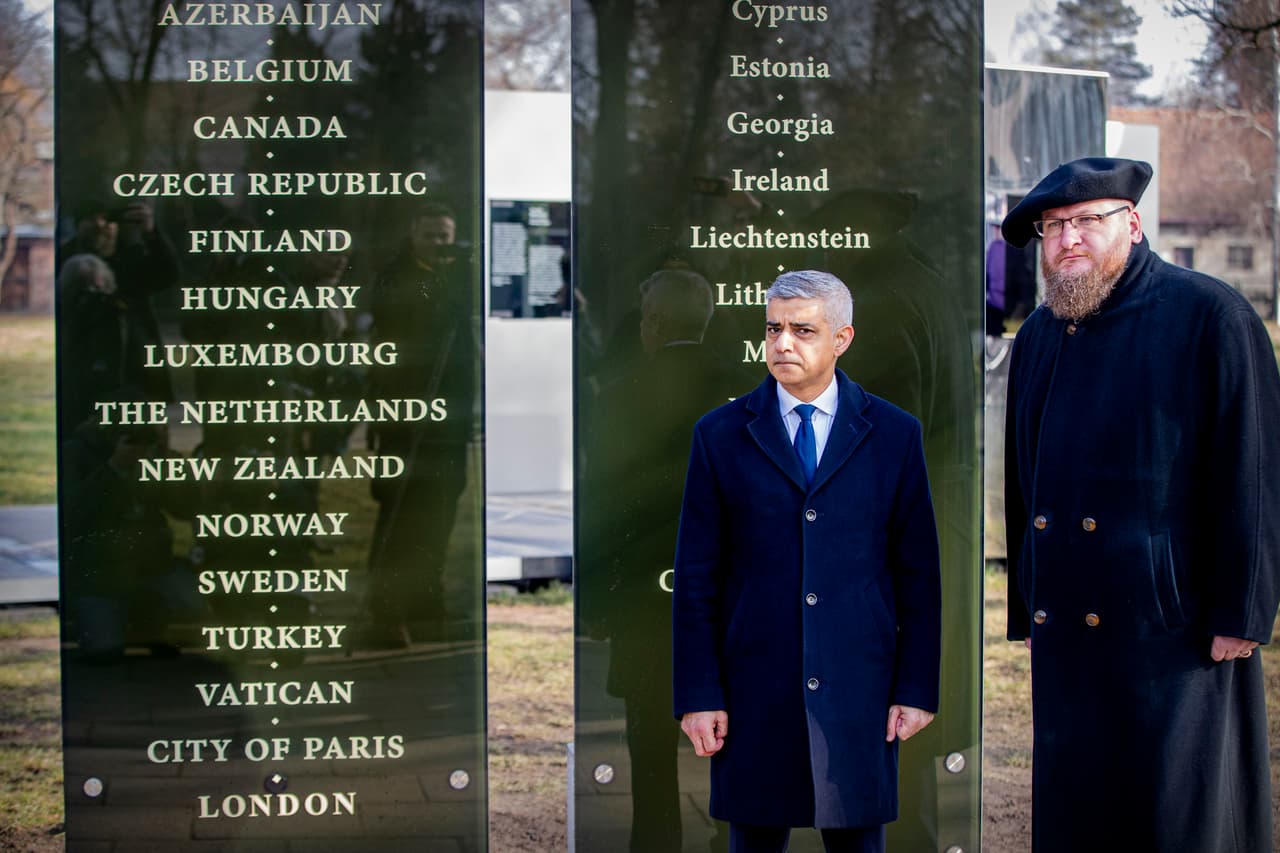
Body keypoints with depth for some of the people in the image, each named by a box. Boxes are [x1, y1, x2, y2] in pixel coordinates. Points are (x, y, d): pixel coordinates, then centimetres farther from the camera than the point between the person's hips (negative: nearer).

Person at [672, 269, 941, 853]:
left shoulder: (894, 434, 4)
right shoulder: (719, 435, 3)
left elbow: (919, 571, 5)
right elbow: (695, 577, 2)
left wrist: (917, 688, 0)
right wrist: (698, 695, -3)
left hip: (859, 691, 0)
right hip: (755, 691, 0)